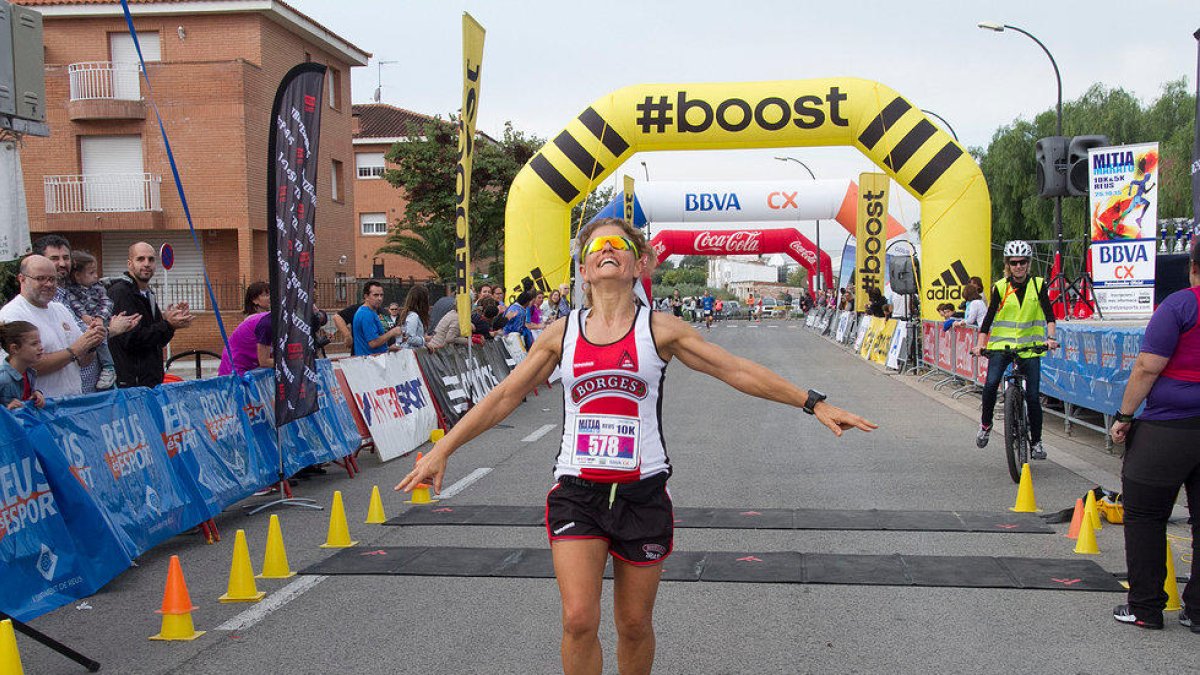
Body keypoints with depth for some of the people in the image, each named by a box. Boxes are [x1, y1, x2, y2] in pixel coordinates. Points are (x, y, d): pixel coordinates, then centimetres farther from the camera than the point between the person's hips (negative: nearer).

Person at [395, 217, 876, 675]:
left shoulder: (659, 329, 0)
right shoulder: (562, 333, 4)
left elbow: (738, 371, 0)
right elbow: (504, 397, 8)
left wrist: (814, 404, -4)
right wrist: (441, 451, 6)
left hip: (642, 492, 0)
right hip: (577, 490, 1)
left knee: (635, 625, 8)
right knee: (579, 620, -10)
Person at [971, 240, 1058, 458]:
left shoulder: (1038, 285, 2)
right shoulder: (1000, 287, 1)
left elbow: (1049, 314, -5)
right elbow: (989, 317, -1)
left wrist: (1050, 337, -21)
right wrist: (981, 343, -13)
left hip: (1029, 347, 0)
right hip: (1001, 344, 0)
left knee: (1033, 396, -4)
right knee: (991, 384, -22)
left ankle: (1036, 442, 12)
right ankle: (986, 424, 3)